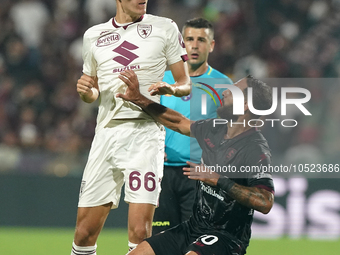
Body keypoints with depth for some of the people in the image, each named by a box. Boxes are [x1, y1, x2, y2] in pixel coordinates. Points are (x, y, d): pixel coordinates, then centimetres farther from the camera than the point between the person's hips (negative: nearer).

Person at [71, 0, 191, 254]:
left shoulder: (165, 28, 6)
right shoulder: (93, 36, 15)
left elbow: (186, 84, 8)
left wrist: (170, 89, -14)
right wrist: (86, 92, 1)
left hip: (145, 131, -3)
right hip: (106, 134, 3)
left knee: (140, 231, -15)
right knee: (84, 232, 0)